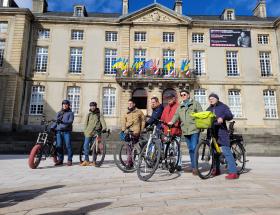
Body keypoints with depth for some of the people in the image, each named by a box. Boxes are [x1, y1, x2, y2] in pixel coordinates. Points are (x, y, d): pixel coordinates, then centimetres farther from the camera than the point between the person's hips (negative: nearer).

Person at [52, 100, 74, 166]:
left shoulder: (70, 113, 9)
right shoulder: (59, 113, 22)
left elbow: (70, 121, -6)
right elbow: (56, 122, 21)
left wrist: (63, 122, -21)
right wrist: (52, 128, 6)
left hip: (67, 131, -4)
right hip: (58, 131, 4)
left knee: (68, 145, -6)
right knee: (59, 146, 1)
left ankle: (69, 160, 3)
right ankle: (60, 160, 11)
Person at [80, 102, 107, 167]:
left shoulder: (99, 114, 5)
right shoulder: (89, 115, 13)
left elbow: (102, 122, -8)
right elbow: (86, 123, 13)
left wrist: (104, 128, -25)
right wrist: (85, 131, 3)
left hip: (96, 133, -2)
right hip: (88, 133, 2)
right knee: (86, 145, -6)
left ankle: (94, 161, 13)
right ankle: (86, 160, 4)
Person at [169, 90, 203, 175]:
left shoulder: (195, 103, 7)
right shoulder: (180, 106, 20)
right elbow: (176, 115, 8)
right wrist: (172, 121, -11)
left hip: (194, 129, -4)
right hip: (185, 130, 5)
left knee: (194, 148, -10)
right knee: (190, 149, 10)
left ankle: (194, 167, -2)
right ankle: (193, 166, 19)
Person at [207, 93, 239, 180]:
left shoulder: (223, 107, 5)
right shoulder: (209, 109, 20)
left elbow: (230, 116, -6)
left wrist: (222, 117, -25)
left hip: (221, 132, -5)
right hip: (212, 132, 6)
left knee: (226, 151, -12)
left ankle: (233, 172, -10)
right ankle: (216, 169, 24)